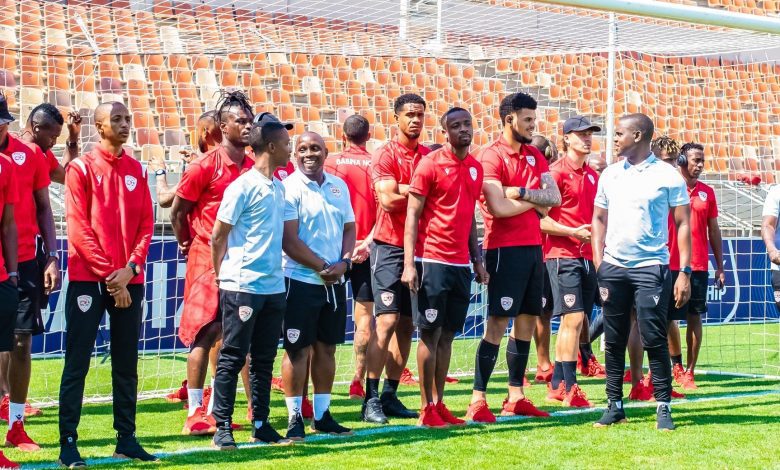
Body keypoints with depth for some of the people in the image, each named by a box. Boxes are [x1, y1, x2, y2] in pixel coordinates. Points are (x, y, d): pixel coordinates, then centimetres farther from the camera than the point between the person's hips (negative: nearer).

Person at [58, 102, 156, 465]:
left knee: (126, 364, 9)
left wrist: (130, 268, -9)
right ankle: (68, 443, -2)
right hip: (87, 279, -5)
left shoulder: (137, 170, 11)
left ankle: (126, 439, 16)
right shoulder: (81, 168, -3)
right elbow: (78, 227, -9)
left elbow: (146, 224, 7)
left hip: (129, 280, 5)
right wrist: (108, 275, -13)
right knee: (78, 363, -4)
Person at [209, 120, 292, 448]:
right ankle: (223, 427, 2)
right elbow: (218, 236, -6)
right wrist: (222, 277, 2)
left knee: (264, 360, 11)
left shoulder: (279, 188, 13)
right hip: (243, 286, -7)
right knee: (232, 358, -2)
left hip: (273, 286, 7)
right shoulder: (243, 187, -10)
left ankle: (261, 425, 17)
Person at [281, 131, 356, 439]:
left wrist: (343, 263, -4)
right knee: (297, 349, -3)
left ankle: (322, 415, 19)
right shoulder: (289, 188, -9)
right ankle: (294, 418, 3)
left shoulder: (339, 187, 10)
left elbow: (349, 229, 14)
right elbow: (289, 241, -14)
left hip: (334, 281, 6)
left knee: (326, 347, 11)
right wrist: (322, 267, -12)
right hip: (300, 280, -6)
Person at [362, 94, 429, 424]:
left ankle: (390, 395, 15)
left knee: (407, 325, 7)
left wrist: (402, 189, -7)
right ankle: (371, 399, -8)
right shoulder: (386, 155, -6)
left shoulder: (430, 156, 11)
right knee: (387, 321, -11)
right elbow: (387, 198, -17)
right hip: (390, 248, -6)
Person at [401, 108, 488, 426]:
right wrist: (409, 264, -14)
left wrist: (477, 260, 16)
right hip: (432, 262, -6)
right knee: (431, 332, -3)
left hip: (461, 264, 6)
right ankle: (427, 409, 1)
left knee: (447, 334, 8)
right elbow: (412, 215, -7)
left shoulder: (475, 168, 12)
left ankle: (439, 405, 13)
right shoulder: (430, 165, -7)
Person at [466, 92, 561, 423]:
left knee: (527, 321, 11)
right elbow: (498, 208, -19)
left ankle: (516, 397, 18)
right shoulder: (491, 156, -10)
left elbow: (554, 197, 2)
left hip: (533, 247, 8)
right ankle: (478, 401, -8)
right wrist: (536, 201, -4)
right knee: (498, 322, -10)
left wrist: (520, 192, -14)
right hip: (505, 249, -8)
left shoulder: (534, 156, 13)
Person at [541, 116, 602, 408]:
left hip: (587, 257, 8)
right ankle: (570, 389, -8)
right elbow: (541, 219, -13)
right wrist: (574, 232, -19)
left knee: (571, 322, 11)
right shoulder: (557, 173, -8)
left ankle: (557, 385, 18)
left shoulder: (592, 175, 15)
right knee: (574, 319, -12)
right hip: (563, 256, -8)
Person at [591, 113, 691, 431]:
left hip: (651, 267, -4)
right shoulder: (610, 175, 10)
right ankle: (614, 405, 15)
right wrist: (598, 262, 5)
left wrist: (685, 271, -7)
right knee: (614, 341, 7)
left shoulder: (667, 176, -2)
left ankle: (663, 407, 2)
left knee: (654, 340, -6)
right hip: (613, 267, 4)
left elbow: (683, 224, -1)